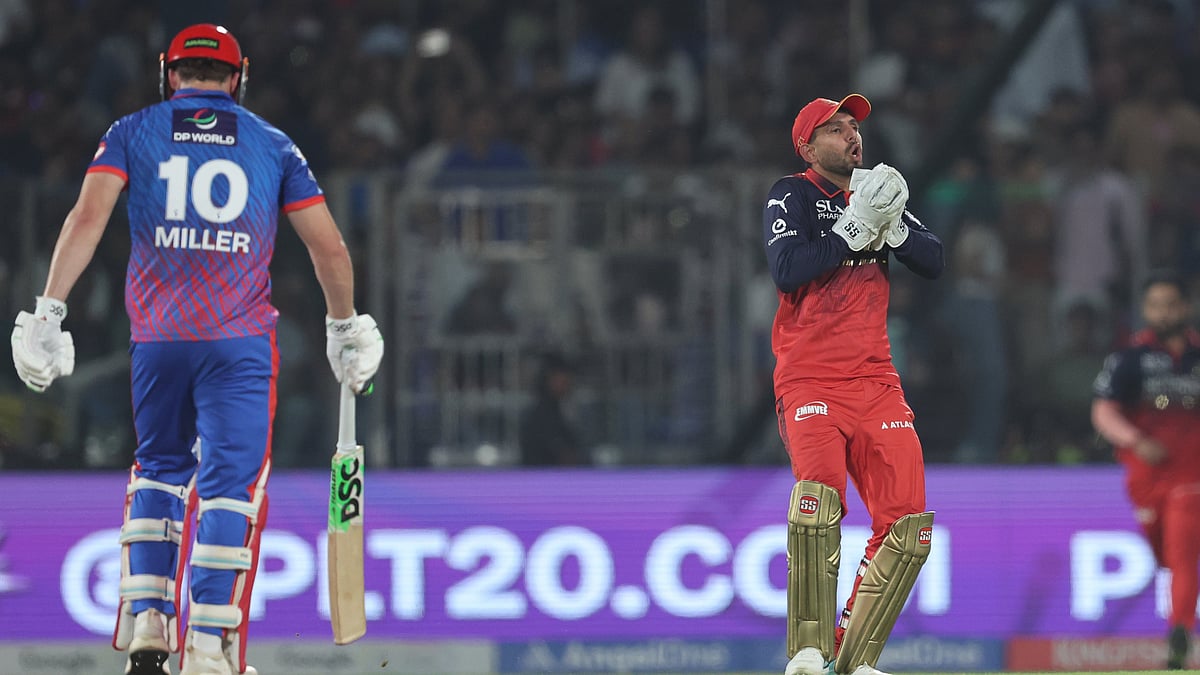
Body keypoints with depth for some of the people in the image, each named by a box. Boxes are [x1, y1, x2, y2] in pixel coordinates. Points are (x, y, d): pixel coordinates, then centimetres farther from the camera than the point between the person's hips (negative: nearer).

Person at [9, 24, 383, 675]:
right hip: (241, 340, -1)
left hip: (156, 338, 2)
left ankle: (145, 621, 8)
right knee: (231, 484, 0)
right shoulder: (272, 144, 11)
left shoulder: (133, 132, 9)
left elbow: (87, 218, -6)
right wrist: (345, 327, 23)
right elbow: (329, 247, 9)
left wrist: (48, 312, -8)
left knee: (159, 468, 20)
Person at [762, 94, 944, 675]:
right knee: (819, 496, -29)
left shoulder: (876, 193, 18)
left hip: (876, 381, 6)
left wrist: (892, 229, -8)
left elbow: (933, 262, 9)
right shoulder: (793, 196, 2)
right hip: (810, 381, -6)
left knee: (909, 524, -4)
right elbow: (786, 269, -15)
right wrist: (854, 229, -15)